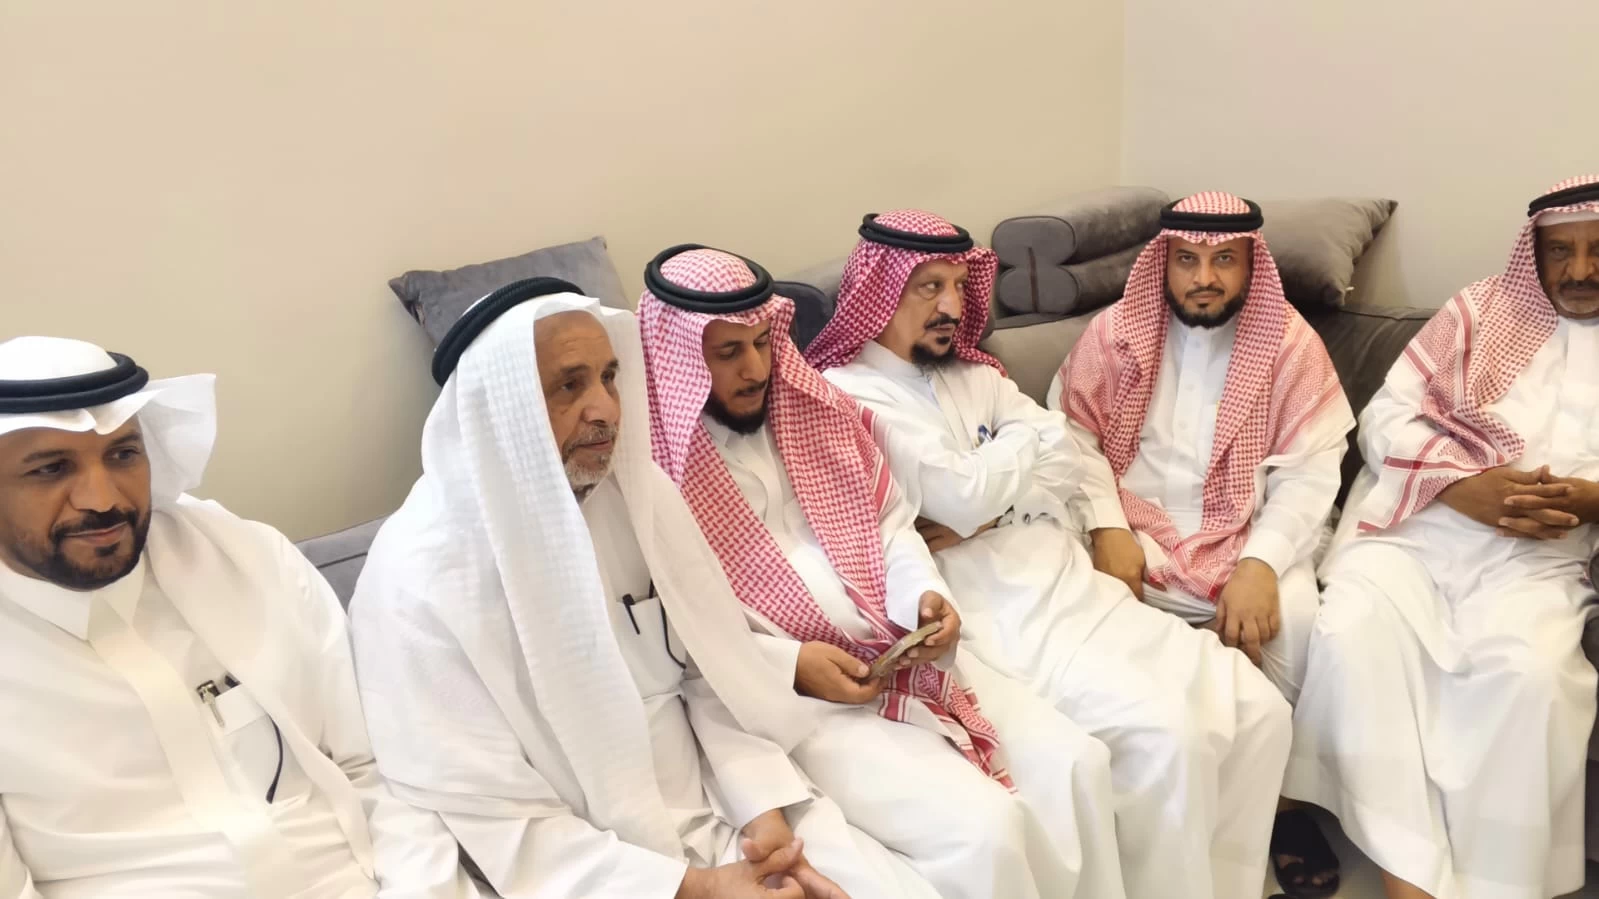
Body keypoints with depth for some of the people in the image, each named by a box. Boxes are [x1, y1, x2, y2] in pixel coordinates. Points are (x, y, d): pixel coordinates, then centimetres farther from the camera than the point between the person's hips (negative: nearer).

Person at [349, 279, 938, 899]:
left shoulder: (635, 489, -2)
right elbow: (494, 822, -15)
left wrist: (764, 813, -10)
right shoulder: (420, 582, -17)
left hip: (716, 809, 5)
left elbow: (716, 671, 3)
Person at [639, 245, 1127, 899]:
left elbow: (890, 526, 14)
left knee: (1077, 764, -7)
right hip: (786, 695, -6)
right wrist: (789, 663, -19)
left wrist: (924, 594, -5)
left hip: (902, 654, 7)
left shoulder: (812, 409, 10)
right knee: (984, 827, -23)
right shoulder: (657, 465, -9)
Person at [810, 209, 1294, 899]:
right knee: (1164, 731, -26)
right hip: (1000, 619, -8)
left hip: (1080, 589, 8)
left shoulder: (976, 375, 19)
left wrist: (989, 514, -10)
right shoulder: (848, 394, -6)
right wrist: (1024, 436, 3)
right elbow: (960, 498, -15)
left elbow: (1067, 465, 8)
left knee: (1256, 707, -3)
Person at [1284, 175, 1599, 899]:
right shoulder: (1479, 310, 15)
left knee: (1527, 674, -31)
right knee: (1351, 635, -28)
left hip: (1538, 557, 0)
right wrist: (1464, 485, -12)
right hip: (1411, 526, 0)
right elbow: (1385, 417, 5)